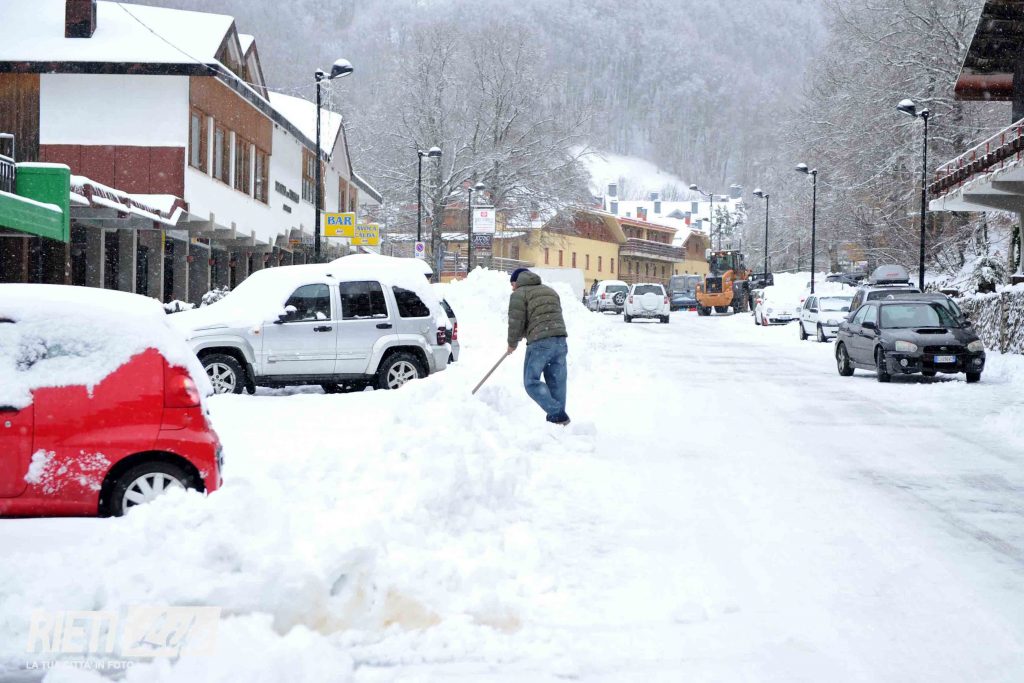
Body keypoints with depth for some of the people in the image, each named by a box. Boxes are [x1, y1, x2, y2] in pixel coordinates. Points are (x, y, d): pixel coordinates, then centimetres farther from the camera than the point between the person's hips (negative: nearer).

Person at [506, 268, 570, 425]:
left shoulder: (519, 294, 5)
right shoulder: (550, 291, 26)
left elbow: (516, 322, -2)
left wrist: (512, 344, 15)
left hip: (540, 342, -7)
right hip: (560, 341, 7)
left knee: (531, 382, -1)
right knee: (557, 382, 9)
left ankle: (557, 415, -13)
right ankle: (559, 418, 8)